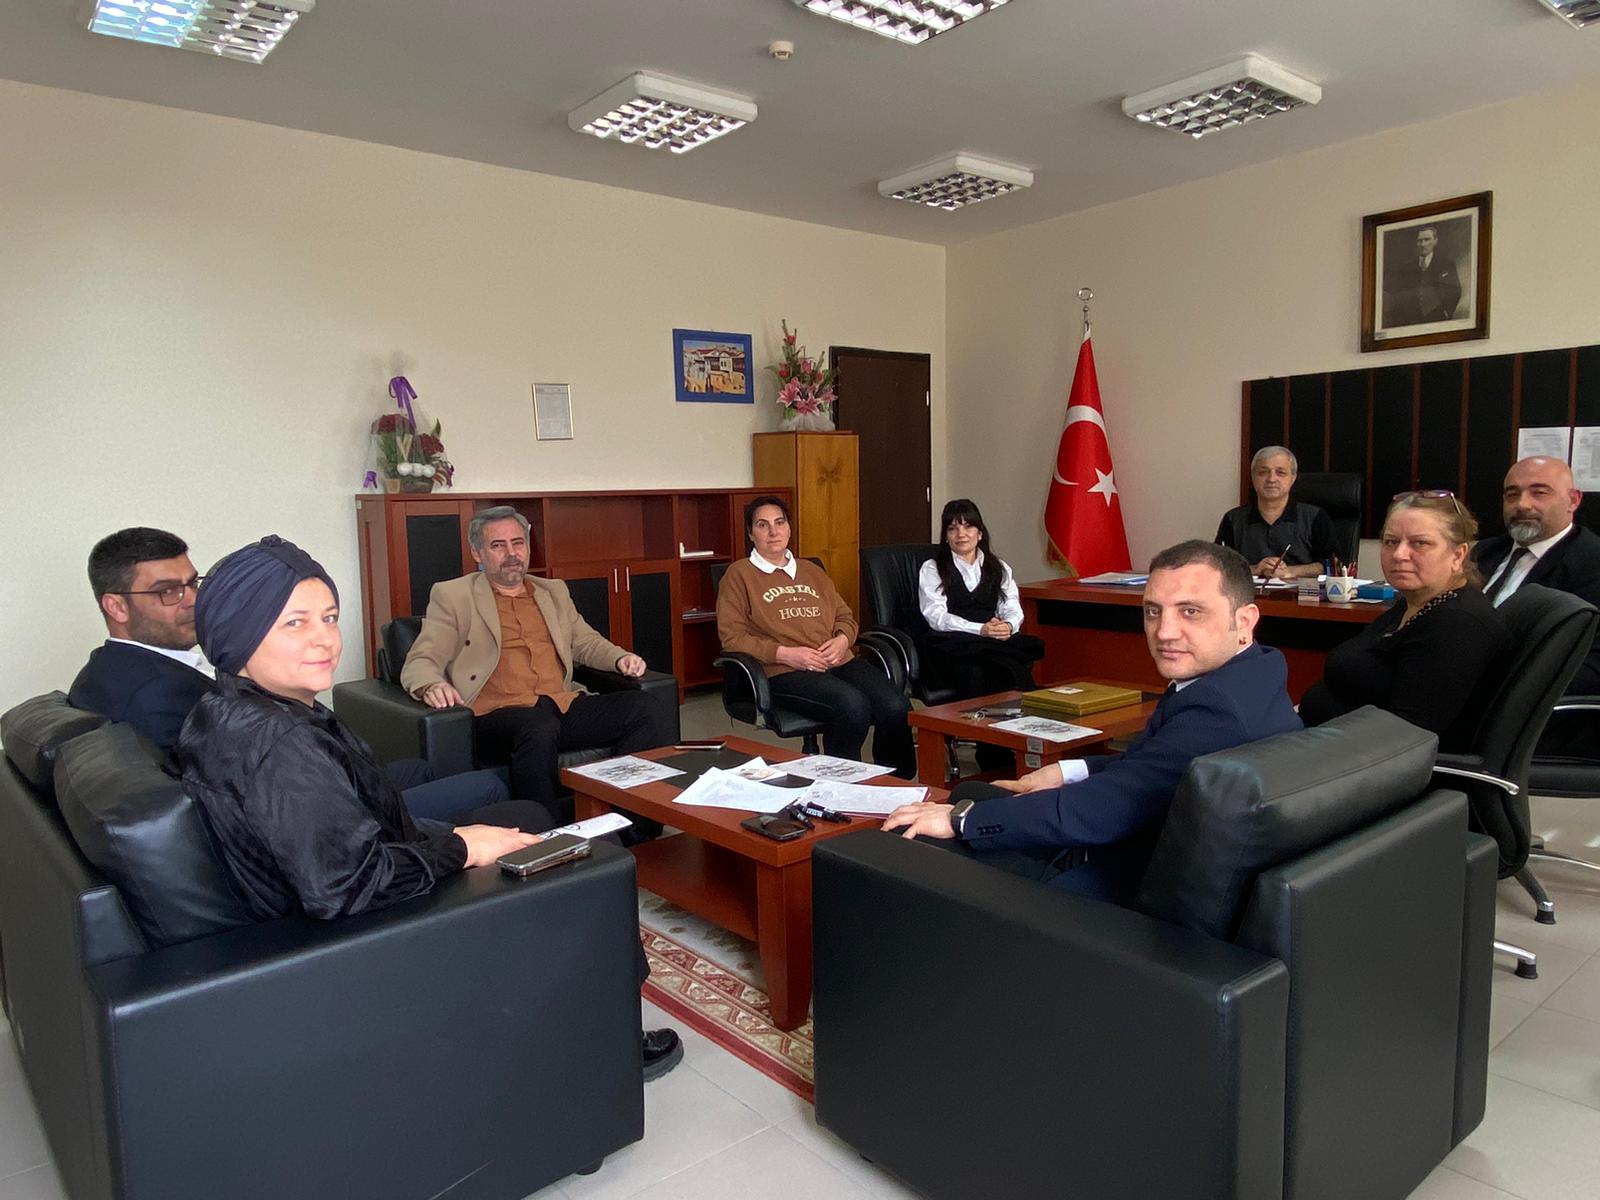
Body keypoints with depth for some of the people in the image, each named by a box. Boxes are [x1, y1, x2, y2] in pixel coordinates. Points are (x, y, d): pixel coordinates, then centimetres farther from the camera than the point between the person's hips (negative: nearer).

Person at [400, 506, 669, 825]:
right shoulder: (451, 596, 11)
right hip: (499, 713, -4)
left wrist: (620, 658, 7)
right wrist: (432, 686, -21)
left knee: (640, 706, -21)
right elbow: (419, 662, 4)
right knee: (539, 727, -39)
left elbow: (586, 641, 31)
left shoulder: (554, 591, 26)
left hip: (564, 706, 5)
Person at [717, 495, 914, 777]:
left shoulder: (811, 571, 26)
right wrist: (785, 653, -12)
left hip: (838, 660, 6)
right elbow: (731, 635, -1)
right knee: (853, 705, -33)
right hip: (785, 671, -5)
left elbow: (845, 616, 26)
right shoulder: (740, 574, 8)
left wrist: (842, 640, 1)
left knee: (897, 708, -21)